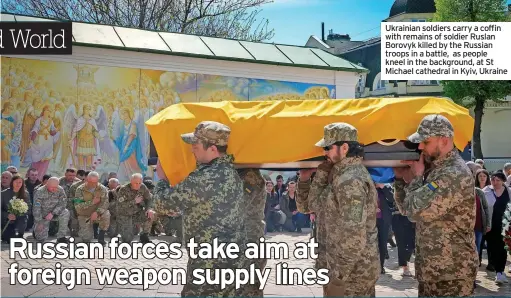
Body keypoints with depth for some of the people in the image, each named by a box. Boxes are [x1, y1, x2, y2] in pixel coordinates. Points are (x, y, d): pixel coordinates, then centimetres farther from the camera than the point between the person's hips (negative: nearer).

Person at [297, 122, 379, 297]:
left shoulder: (351, 181, -21)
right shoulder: (343, 174, 11)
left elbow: (354, 234, -25)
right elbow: (315, 205, 12)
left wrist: (340, 273, -19)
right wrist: (321, 172, 4)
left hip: (353, 271, -9)